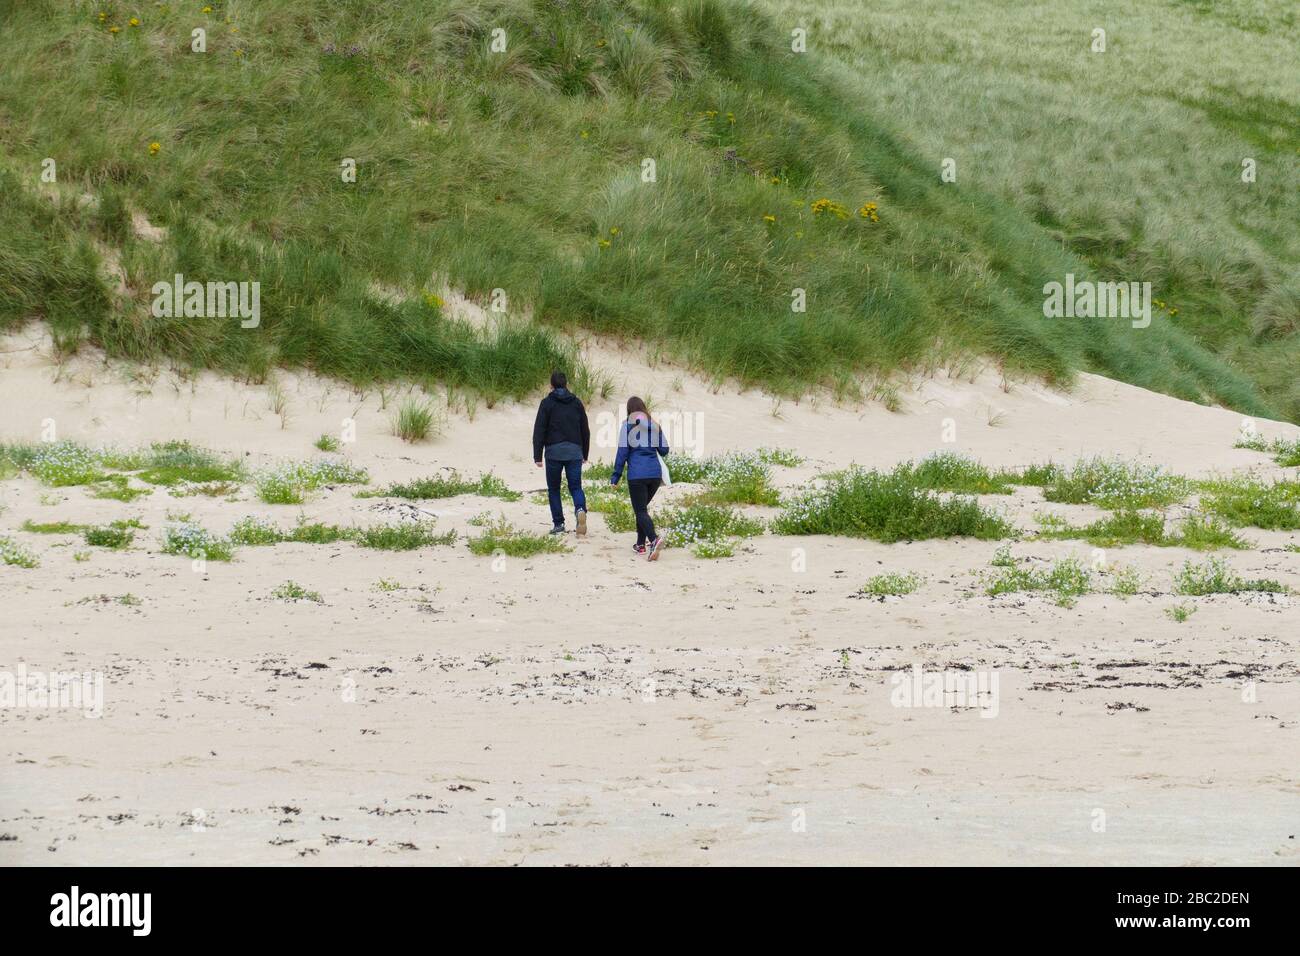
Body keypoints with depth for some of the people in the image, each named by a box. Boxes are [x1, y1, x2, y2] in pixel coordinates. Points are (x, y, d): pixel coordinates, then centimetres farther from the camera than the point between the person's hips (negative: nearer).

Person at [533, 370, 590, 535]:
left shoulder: (547, 403, -1)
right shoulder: (576, 402, 10)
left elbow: (539, 430, -5)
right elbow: (585, 430, 14)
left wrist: (537, 456, -3)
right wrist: (585, 453, 23)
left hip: (554, 451, -2)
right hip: (574, 452, 2)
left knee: (553, 489, 9)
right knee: (575, 486, 5)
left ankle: (558, 523, 4)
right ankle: (580, 509, -25)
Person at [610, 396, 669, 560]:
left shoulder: (628, 425, -2)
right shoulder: (655, 425, 10)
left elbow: (622, 451, -6)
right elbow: (664, 450, 13)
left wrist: (616, 476, -1)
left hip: (637, 474, -5)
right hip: (655, 473, 5)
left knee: (641, 510, -6)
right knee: (642, 508, 21)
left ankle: (654, 539, -30)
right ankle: (641, 544, 22)